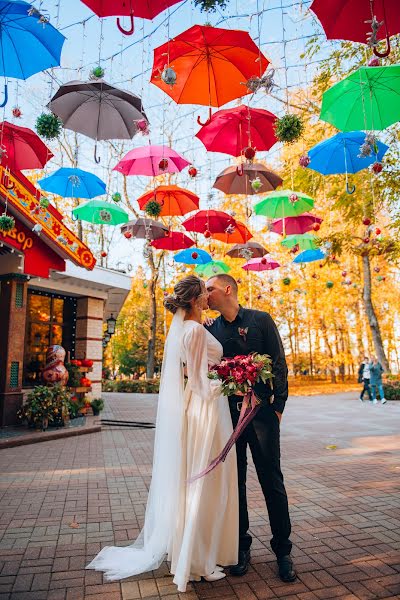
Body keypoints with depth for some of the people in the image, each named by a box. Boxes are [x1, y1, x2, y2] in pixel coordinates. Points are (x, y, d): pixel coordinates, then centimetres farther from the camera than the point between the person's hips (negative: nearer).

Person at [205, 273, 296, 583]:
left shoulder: (260, 320, 0)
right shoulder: (212, 329, 9)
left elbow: (278, 363, -2)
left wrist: (278, 404, -7)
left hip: (261, 411, -3)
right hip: (227, 414, 3)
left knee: (272, 481, 4)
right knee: (234, 481, 11)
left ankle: (283, 551, 21)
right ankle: (241, 547, 28)